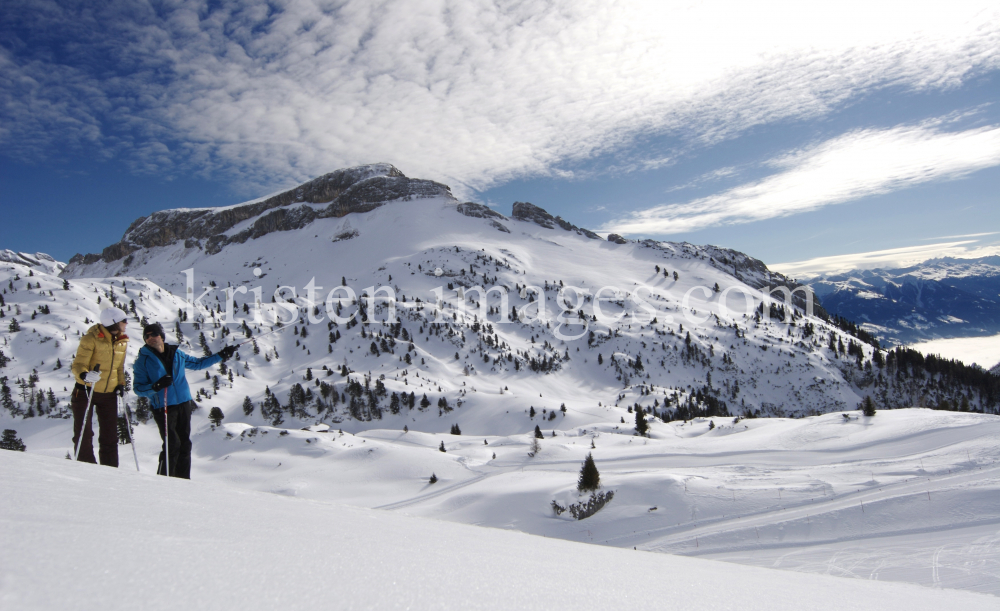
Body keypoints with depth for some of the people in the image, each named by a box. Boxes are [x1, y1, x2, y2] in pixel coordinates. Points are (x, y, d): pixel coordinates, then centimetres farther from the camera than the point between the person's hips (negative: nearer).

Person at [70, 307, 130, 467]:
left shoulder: (122, 341, 5)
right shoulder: (91, 338, -13)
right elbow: (78, 365, -17)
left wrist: (121, 384, 5)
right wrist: (84, 375, -38)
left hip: (109, 393, 5)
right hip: (86, 390, -5)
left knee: (110, 435, 8)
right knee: (83, 433, 0)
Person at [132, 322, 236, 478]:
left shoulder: (176, 354, 11)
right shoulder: (143, 360, 1)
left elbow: (197, 363, 25)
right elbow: (138, 388, -3)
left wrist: (221, 356, 21)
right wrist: (156, 386, -22)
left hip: (184, 405, 4)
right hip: (163, 408, -4)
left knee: (185, 444, 5)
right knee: (172, 444, -15)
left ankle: (183, 480, 13)